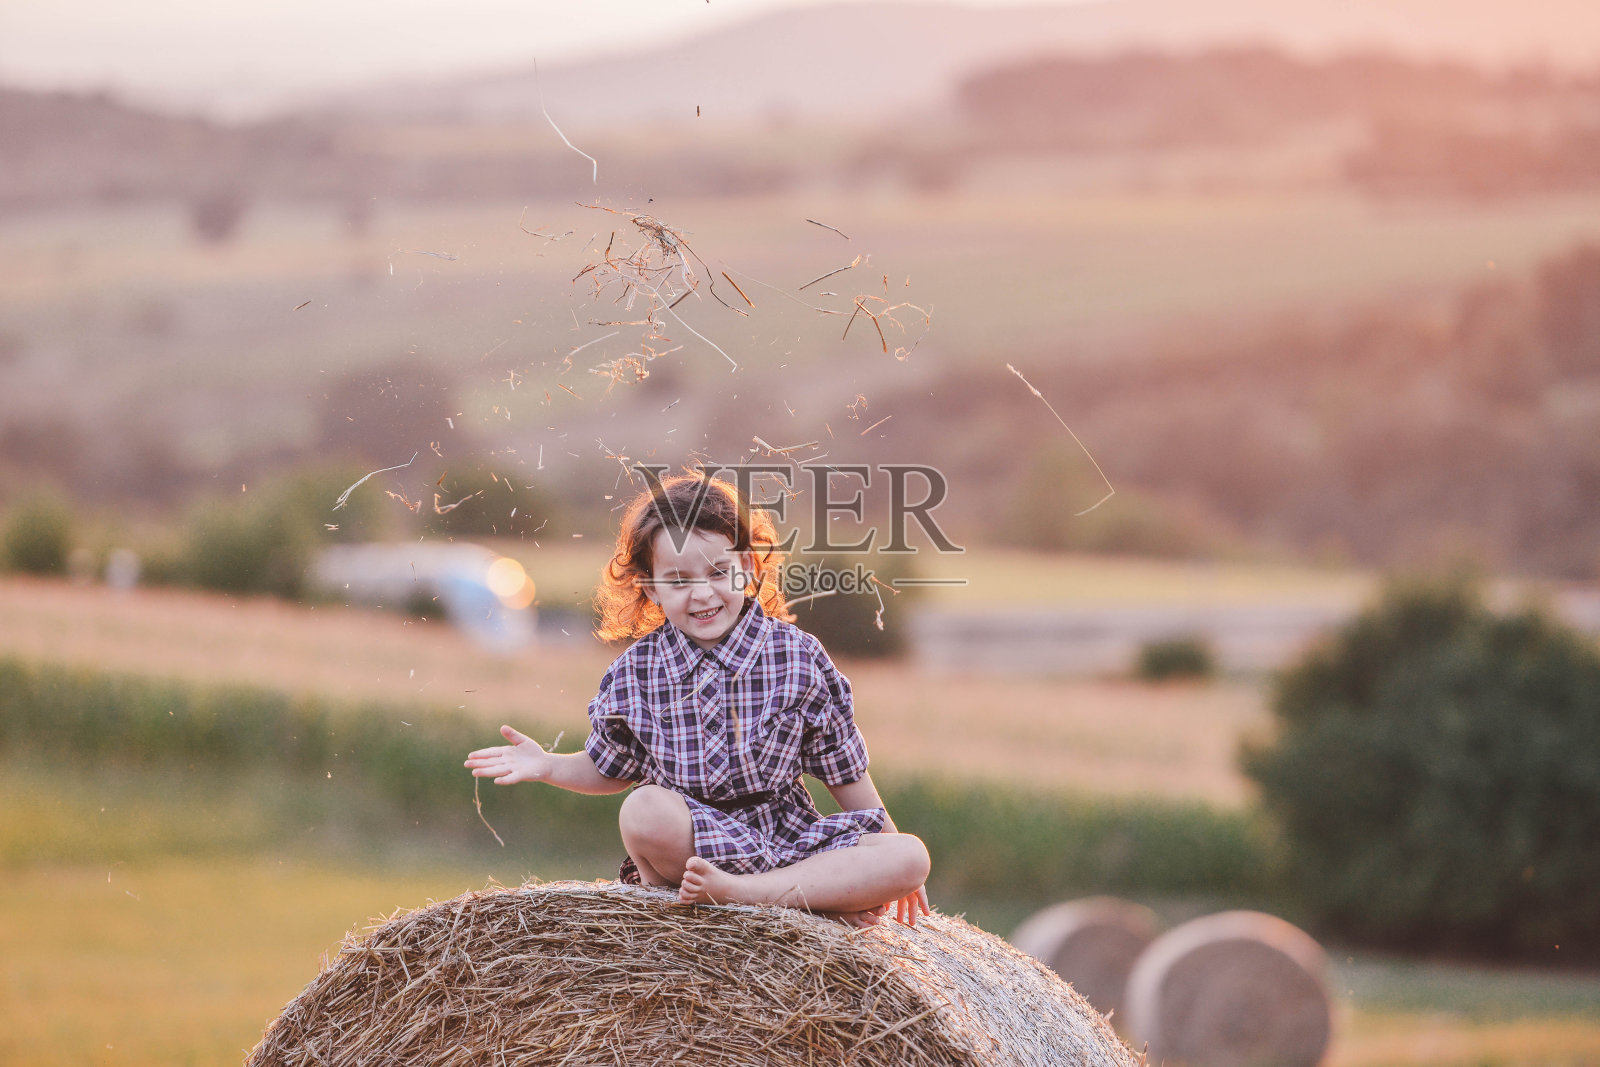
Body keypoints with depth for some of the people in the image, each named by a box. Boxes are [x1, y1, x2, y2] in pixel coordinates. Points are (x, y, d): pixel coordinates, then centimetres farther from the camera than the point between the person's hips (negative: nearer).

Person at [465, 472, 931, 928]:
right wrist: (547, 767, -4)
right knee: (645, 809, -35)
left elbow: (844, 771, 4)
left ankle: (736, 891, -31)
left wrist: (890, 875, 8)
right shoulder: (636, 672, -1)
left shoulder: (797, 657, -3)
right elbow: (609, 770, 15)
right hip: (689, 841, -1)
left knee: (910, 858, -23)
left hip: (787, 838, 2)